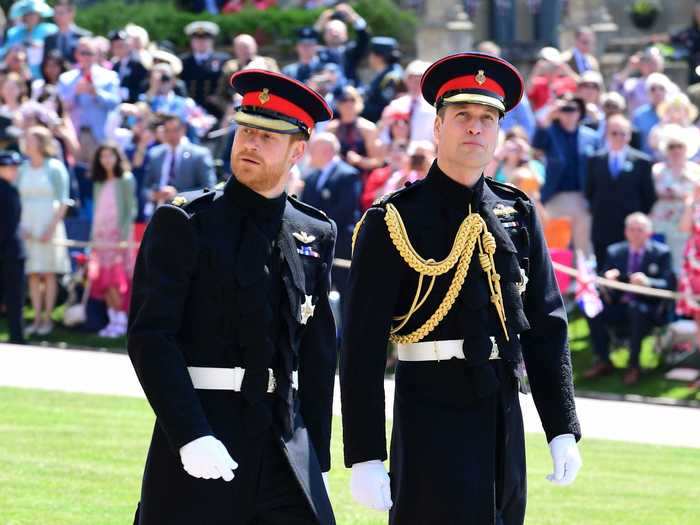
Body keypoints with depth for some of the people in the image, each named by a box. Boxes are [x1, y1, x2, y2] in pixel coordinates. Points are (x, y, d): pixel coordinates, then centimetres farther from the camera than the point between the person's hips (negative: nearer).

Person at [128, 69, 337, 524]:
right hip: (200, 443, -4)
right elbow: (150, 337, -10)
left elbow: (320, 355, 14)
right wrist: (191, 437, -20)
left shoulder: (316, 235, 11)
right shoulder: (183, 224, -3)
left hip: (287, 447, 4)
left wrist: (317, 460, 10)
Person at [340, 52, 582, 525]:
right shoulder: (394, 220, -5)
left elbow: (547, 327, 12)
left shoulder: (517, 214, 10)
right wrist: (365, 458, -13)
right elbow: (362, 350, -8)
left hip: (504, 414, 5)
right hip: (431, 411, -5)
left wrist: (563, 430, 7)